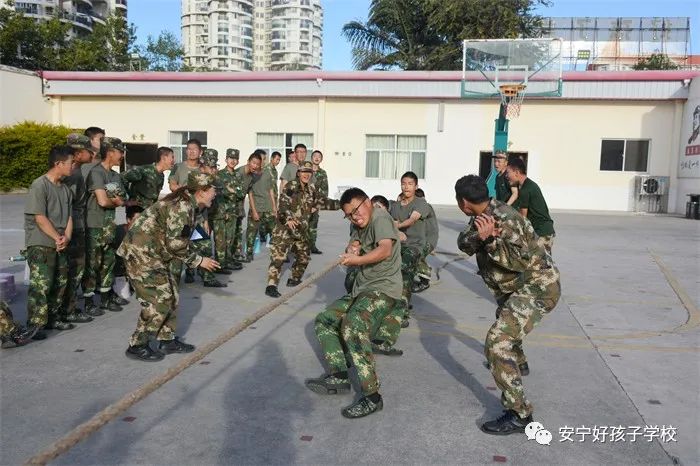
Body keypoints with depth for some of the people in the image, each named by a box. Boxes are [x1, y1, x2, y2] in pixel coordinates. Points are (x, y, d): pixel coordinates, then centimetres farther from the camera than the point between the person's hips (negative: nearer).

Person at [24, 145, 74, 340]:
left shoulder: (65, 188, 10)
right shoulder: (39, 185, -12)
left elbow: (68, 216, 9)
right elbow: (39, 218, -16)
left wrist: (66, 237, -7)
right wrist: (58, 238, -13)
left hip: (60, 245, 8)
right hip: (41, 244, -7)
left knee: (60, 283, 11)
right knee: (41, 285, -9)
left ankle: (54, 318, 23)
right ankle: (35, 325, -2)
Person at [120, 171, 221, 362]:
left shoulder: (185, 203, 10)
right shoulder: (182, 207, -21)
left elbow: (177, 240, 16)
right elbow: (176, 244, -24)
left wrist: (196, 259, 13)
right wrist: (199, 261, -13)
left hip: (152, 254, 10)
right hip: (141, 254, -10)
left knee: (170, 296, 13)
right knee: (158, 301, -5)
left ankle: (168, 340, 24)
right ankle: (137, 346, 7)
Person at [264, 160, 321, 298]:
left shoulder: (311, 189, 9)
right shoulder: (290, 187, -12)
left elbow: (317, 204, 27)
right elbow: (283, 206, -23)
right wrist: (288, 219, -39)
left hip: (301, 230, 7)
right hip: (285, 228, -7)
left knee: (303, 257, 17)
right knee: (278, 256, -15)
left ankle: (295, 279, 37)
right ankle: (271, 286, -16)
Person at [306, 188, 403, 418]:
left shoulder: (380, 217, -10)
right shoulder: (358, 225, 18)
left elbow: (385, 250, -26)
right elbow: (352, 249, 4)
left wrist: (358, 259, -39)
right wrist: (352, 247, -19)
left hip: (383, 289, -10)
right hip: (361, 289, 10)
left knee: (353, 326, -31)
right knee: (323, 321, 7)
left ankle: (372, 396, -28)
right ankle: (339, 375, 0)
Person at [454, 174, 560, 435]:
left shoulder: (503, 219, -26)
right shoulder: (484, 215, 2)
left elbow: (520, 261, -32)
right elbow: (464, 244, -8)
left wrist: (490, 239, -40)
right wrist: (479, 236, -28)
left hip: (538, 288, -11)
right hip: (519, 286, 11)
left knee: (497, 343, -22)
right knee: (505, 317, 36)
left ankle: (519, 415, -17)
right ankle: (517, 363, 65)